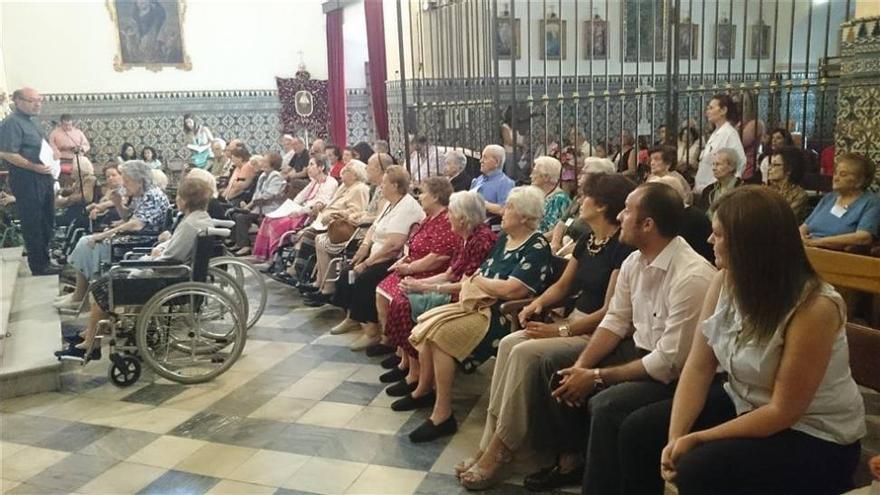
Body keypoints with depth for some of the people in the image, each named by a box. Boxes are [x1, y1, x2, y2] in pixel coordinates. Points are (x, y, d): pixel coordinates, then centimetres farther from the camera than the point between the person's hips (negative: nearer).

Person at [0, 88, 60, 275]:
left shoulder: (31, 121, 16)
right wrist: (35, 167, -23)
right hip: (27, 181, -9)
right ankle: (38, 266, 8)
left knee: (46, 222, 16)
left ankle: (45, 259, 28)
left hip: (43, 178, 10)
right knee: (33, 224, -1)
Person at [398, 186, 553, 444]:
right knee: (428, 323, -5)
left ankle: (443, 415, -15)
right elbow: (482, 273, 15)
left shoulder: (537, 247, -13)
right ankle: (424, 390, 12)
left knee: (440, 332, -23)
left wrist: (477, 280, -8)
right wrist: (473, 282, -9)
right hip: (481, 305, 9)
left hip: (505, 315, -9)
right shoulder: (504, 239, 14)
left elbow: (511, 290, -23)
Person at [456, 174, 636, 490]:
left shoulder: (623, 247, -16)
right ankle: (490, 444, -13)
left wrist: (560, 331, -20)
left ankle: (498, 451, -17)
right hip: (576, 319, 9)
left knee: (527, 353, -26)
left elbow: (610, 311, -20)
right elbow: (563, 286, 17)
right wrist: (538, 303, -3)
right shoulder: (587, 241, 12)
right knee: (509, 344, -12)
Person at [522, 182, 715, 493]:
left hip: (675, 374, -8)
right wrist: (581, 366, -9)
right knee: (555, 369, 4)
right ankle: (570, 459, 16)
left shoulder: (692, 276, -28)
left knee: (604, 405, -31)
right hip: (638, 350, 9)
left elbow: (670, 362, -26)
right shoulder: (634, 261, -2)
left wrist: (597, 377, -20)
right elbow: (615, 320, 6)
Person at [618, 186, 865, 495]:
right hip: (742, 402, 7)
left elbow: (783, 411, -23)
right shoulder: (725, 281, -7)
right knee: (638, 431, -3)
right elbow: (698, 367, -7)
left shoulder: (814, 307, -27)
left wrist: (697, 438, -22)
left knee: (698, 468, -27)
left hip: (814, 436, -6)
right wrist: (675, 437, -18)